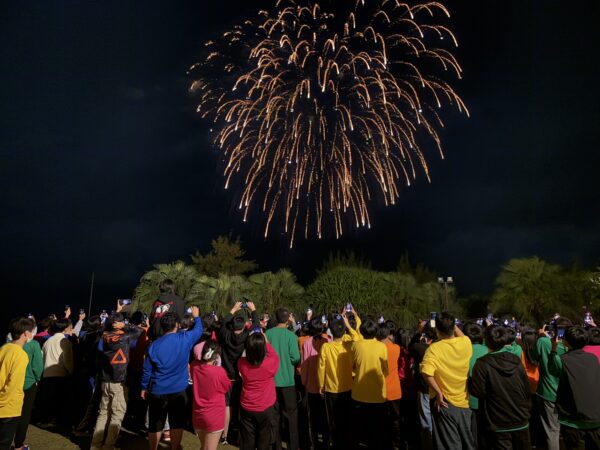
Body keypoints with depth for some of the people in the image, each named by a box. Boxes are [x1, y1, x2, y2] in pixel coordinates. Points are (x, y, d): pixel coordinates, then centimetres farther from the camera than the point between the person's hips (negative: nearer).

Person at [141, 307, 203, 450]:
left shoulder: (154, 345, -8)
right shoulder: (185, 339, -12)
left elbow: (147, 370, 0)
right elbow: (198, 330, 8)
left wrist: (144, 388, 14)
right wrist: (196, 316, 26)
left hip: (157, 391, 1)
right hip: (178, 390, -1)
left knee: (155, 425, 14)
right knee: (177, 424, 11)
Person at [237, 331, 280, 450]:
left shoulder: (241, 363, -17)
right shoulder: (270, 363, -25)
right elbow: (275, 356, -2)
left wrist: (250, 342, -1)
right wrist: (266, 341, -2)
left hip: (246, 409, 2)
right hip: (266, 410, -2)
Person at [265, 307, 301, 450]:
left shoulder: (268, 334, -7)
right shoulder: (291, 335, -15)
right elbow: (296, 359, -16)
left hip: (271, 379, 3)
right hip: (287, 380, -3)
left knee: (274, 413, 16)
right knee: (291, 413, 12)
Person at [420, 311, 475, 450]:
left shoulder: (434, 348, -18)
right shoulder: (466, 343, -7)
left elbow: (427, 373, -32)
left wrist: (438, 393, -21)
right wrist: (452, 324, 23)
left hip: (445, 402, -4)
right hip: (464, 402, 4)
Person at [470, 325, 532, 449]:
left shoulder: (483, 363, -15)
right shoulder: (516, 360, -1)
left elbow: (478, 391, -16)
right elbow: (526, 390, 4)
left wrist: (469, 380, 3)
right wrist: (526, 413, 16)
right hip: (520, 421, 5)